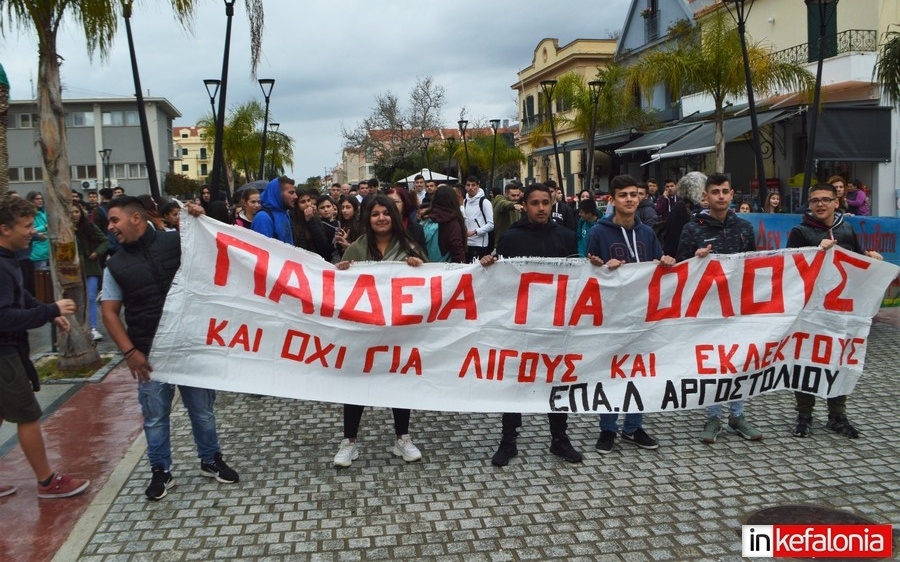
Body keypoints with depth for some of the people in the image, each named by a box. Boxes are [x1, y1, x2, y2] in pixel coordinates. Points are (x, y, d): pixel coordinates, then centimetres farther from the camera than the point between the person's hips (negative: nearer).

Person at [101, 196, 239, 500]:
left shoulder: (176, 242, -1)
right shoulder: (115, 265, 5)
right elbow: (109, 312, 3)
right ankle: (161, 471, 25)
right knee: (155, 416, 9)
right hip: (150, 353, 1)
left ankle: (211, 460, 29)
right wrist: (129, 352, -7)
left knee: (202, 408, 12)